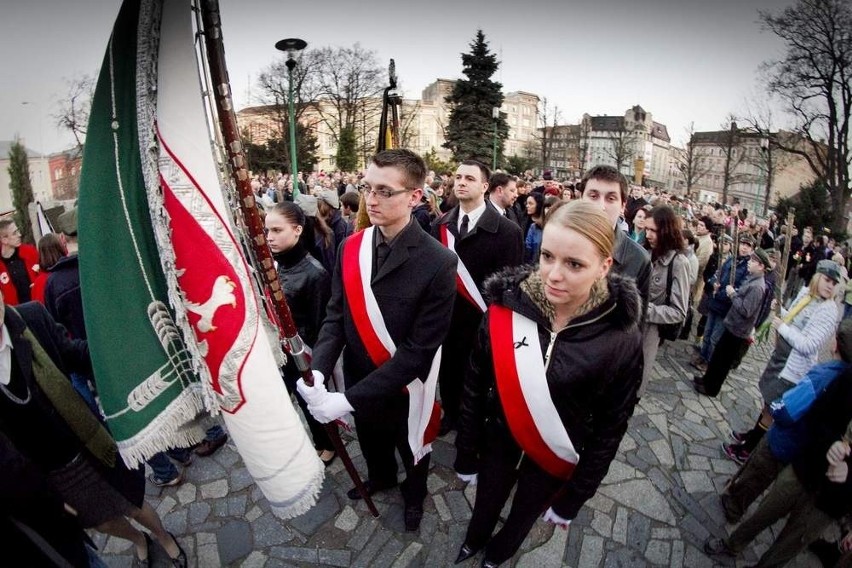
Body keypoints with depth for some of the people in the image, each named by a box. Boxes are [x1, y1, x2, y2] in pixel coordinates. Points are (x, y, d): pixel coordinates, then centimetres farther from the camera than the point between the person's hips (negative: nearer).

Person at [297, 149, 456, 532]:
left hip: (405, 390, -4)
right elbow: (336, 315, -4)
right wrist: (318, 369, -22)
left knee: (411, 450, 26)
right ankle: (380, 477, 65)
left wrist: (349, 398, -27)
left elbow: (419, 349, -26)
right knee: (371, 442, 31)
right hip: (359, 382, 4)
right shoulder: (350, 248, -9)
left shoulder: (438, 263, -26)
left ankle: (414, 494, 59)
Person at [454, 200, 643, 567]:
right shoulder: (506, 306, -22)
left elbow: (610, 428, -11)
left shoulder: (622, 339, -23)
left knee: (524, 513, 27)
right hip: (497, 439, 1)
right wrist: (466, 454, -2)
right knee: (486, 502, 27)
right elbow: (474, 386, -10)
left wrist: (572, 498, -3)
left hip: (553, 458, 0)